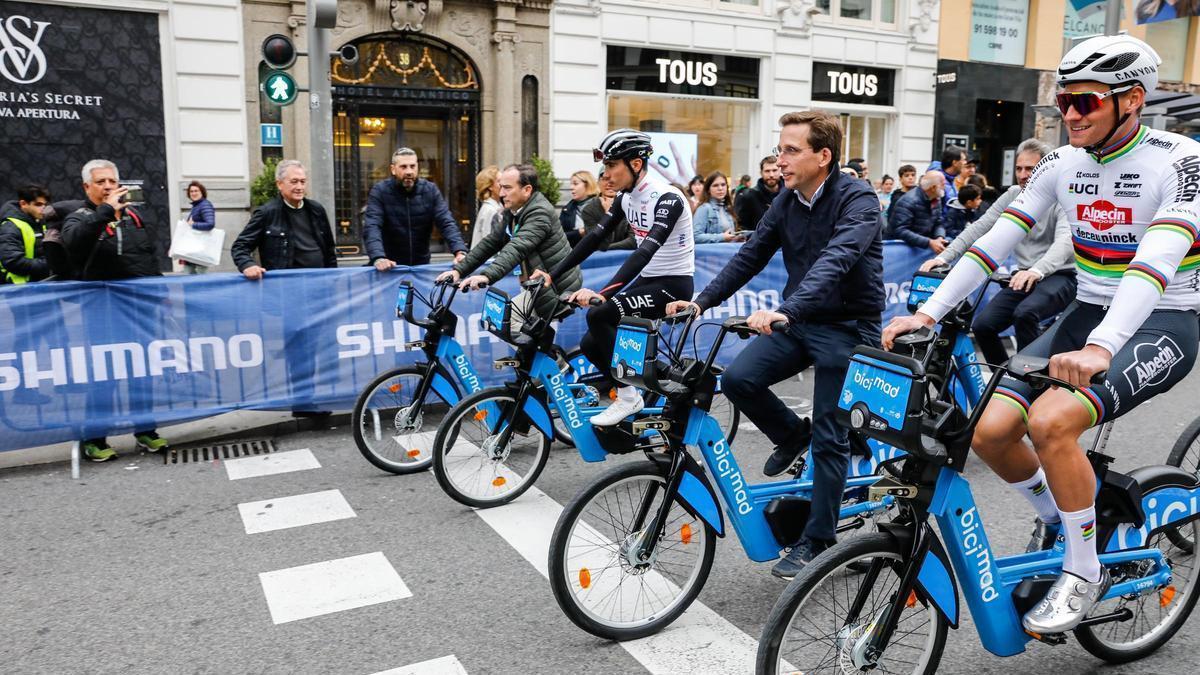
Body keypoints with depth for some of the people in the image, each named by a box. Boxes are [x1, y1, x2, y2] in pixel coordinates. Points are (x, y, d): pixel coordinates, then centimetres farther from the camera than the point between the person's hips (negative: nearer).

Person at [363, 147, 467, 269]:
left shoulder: (430, 190, 1)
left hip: (422, 266, 1)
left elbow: (447, 223, -6)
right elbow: (372, 227, -17)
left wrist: (460, 251, -24)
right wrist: (378, 258, -35)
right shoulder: (379, 192, -6)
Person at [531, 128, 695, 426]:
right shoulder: (627, 197, 3)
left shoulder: (667, 198, -22)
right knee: (590, 344, 0)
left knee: (598, 315, -26)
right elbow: (594, 237, 2)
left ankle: (628, 397, -10)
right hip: (647, 280, 8)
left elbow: (646, 251, -34)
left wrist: (602, 293, -45)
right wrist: (552, 275, -5)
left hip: (674, 285, -8)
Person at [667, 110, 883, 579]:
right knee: (737, 378, -15)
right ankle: (791, 434, 15)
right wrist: (701, 301, -6)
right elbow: (751, 255, 4)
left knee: (829, 438, -1)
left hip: (846, 326, -6)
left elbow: (835, 261, -35)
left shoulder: (857, 199, -19)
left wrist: (785, 310, -49)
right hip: (799, 321, 6)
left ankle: (817, 541, 14)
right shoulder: (788, 200, 3)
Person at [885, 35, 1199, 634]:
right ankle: (1055, 516, 18)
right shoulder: (1063, 164, 2)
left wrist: (1100, 349, -44)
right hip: (1088, 315, 6)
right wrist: (928, 313, -15)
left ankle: (1084, 572, -7)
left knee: (1050, 420, -31)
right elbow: (995, 241, -4)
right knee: (989, 429, -14)